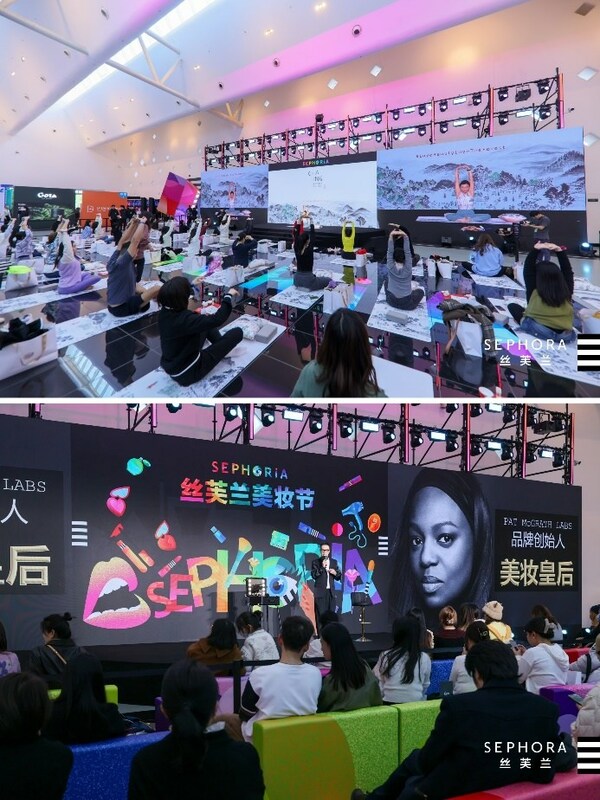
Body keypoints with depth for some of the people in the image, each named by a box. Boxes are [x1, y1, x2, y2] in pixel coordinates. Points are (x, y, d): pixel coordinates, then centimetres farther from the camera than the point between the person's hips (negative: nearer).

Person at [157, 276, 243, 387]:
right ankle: (223, 347, 29)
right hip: (188, 373, -8)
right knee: (237, 333, -2)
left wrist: (192, 285, 30)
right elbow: (217, 319, -35)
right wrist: (228, 296, -20)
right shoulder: (184, 319, -34)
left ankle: (223, 345, 30)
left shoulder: (164, 313, -7)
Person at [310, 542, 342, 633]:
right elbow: (314, 575, -9)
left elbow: (339, 577, 14)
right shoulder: (315, 561, 1)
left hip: (331, 592, 3)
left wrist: (335, 573, -7)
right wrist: (322, 567, -19)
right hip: (320, 592, -3)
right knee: (320, 615, -5)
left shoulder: (334, 562, 12)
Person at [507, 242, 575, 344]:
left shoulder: (534, 292, -12)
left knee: (512, 306, 13)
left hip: (539, 330, -4)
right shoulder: (566, 292, -4)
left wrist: (535, 250, 2)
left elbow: (528, 270, -2)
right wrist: (560, 251, 11)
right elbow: (568, 270, 10)